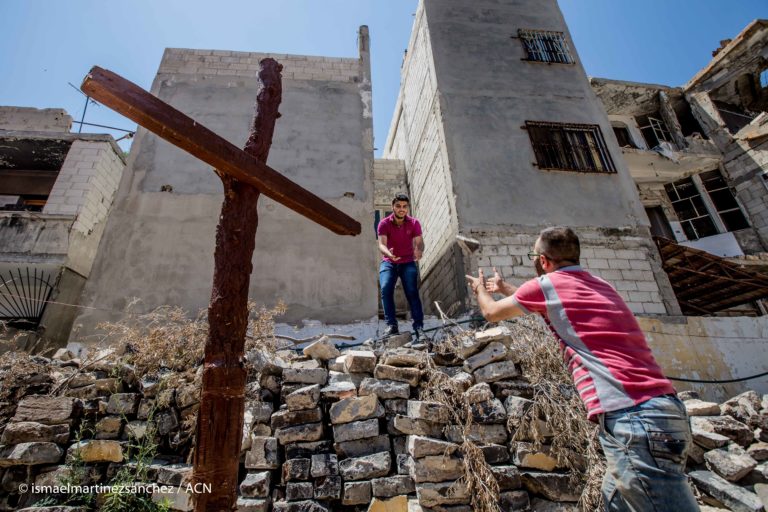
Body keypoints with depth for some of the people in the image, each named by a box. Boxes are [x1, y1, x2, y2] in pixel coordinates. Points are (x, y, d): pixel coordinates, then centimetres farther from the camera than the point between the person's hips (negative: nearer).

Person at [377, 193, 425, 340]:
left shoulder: (414, 223, -6)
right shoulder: (384, 223, -10)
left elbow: (419, 242, -15)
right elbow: (381, 244, -21)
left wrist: (419, 251, -40)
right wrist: (389, 254, -45)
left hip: (408, 263, 0)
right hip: (388, 262, 0)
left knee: (412, 292, -15)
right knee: (385, 289, -21)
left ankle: (419, 327, -13)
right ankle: (391, 325, -19)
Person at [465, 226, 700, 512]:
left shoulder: (546, 284, -5)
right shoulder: (599, 284, 19)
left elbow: (491, 313, 12)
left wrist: (480, 289, 34)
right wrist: (505, 288, 50)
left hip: (631, 419, -10)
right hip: (660, 411, 10)